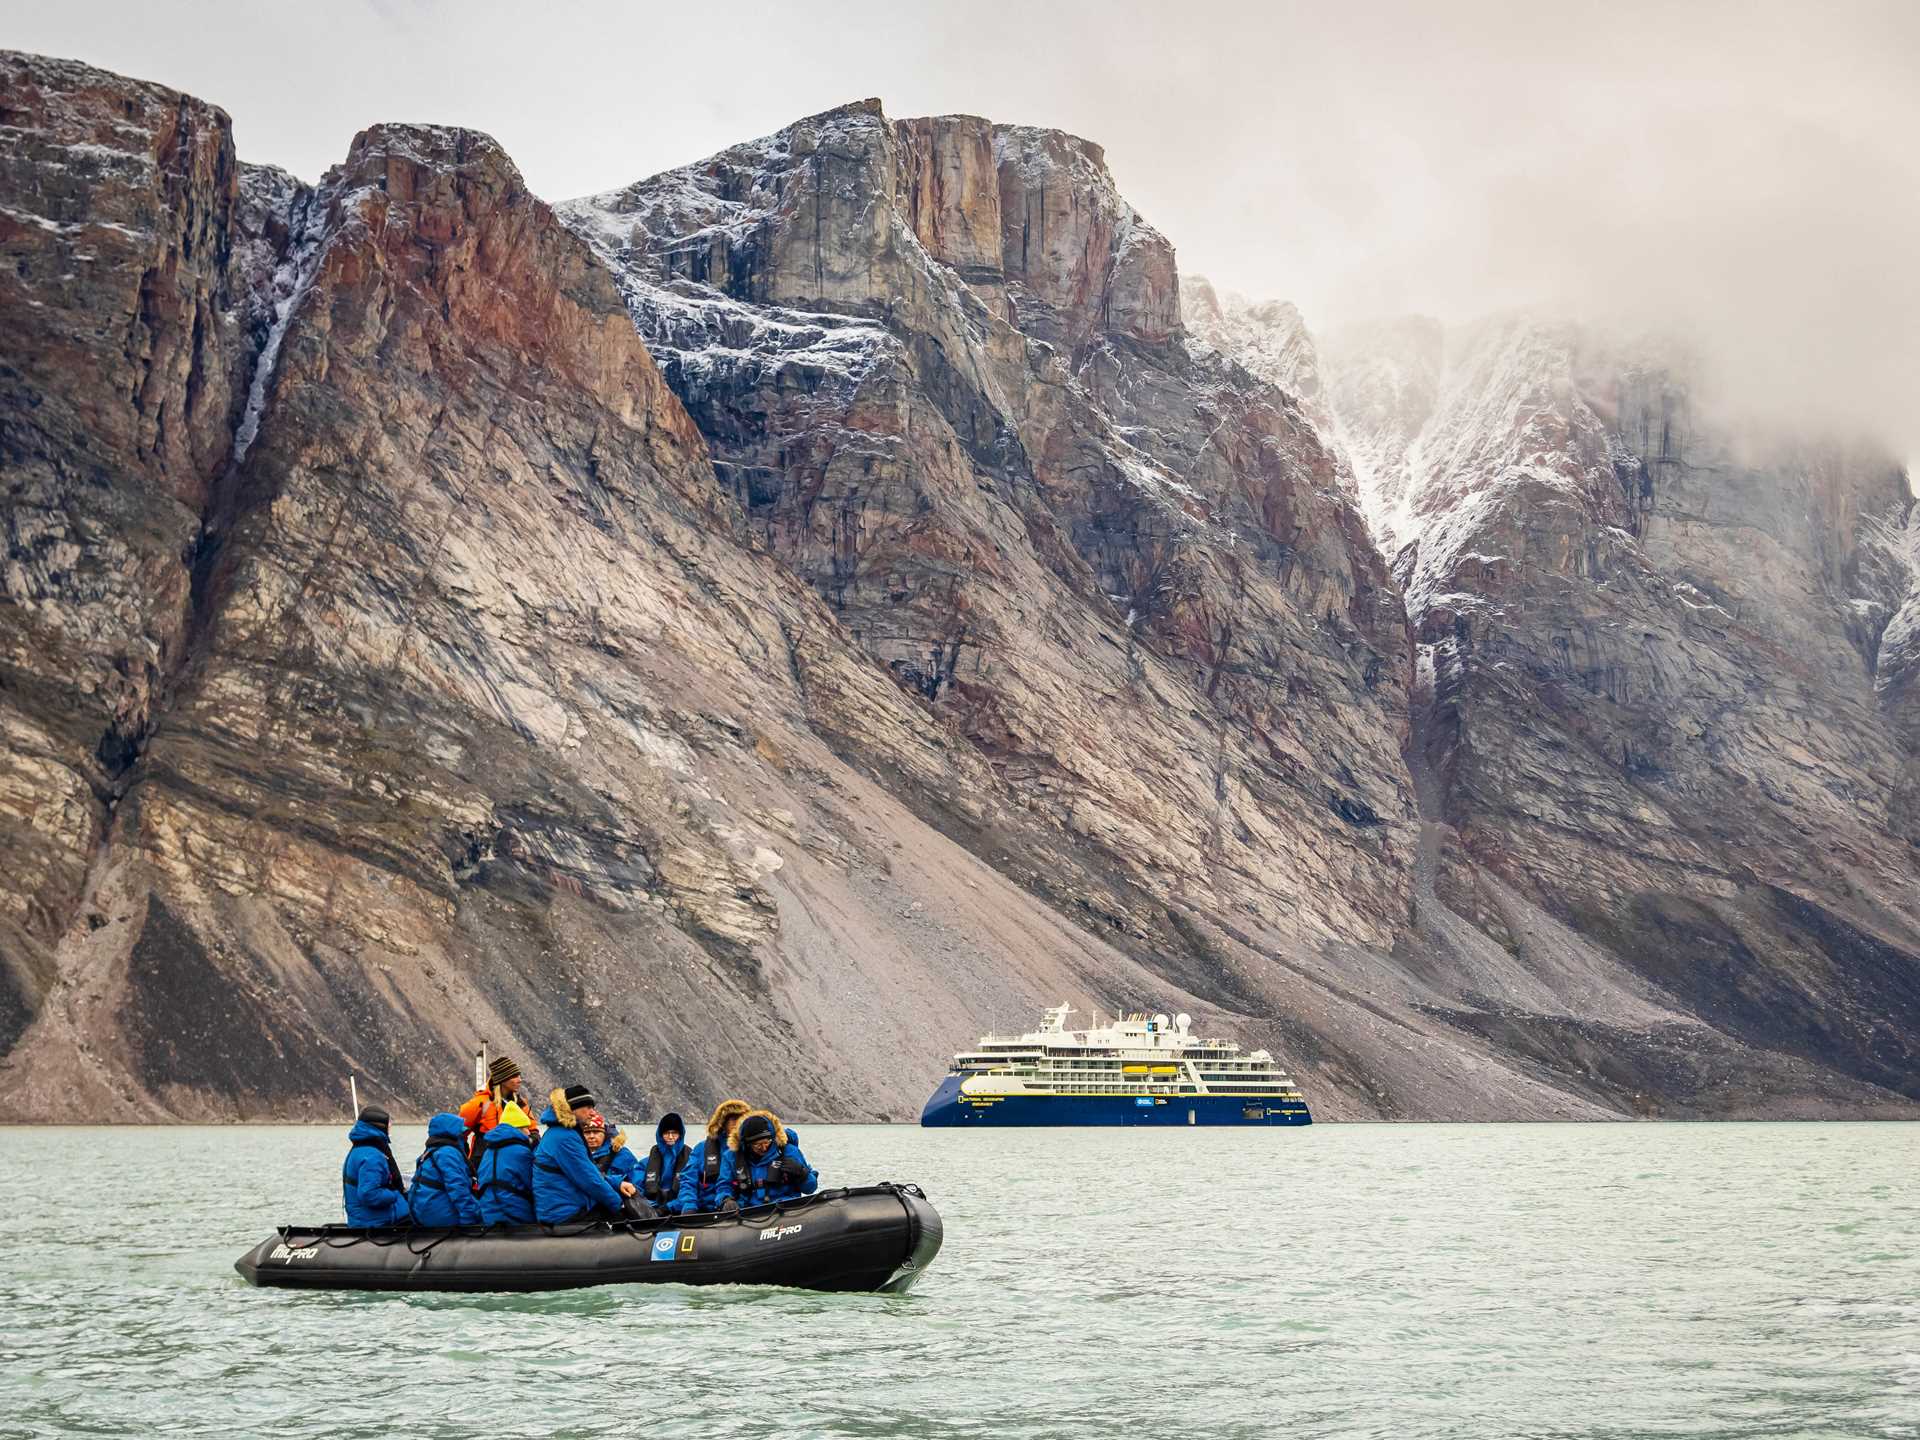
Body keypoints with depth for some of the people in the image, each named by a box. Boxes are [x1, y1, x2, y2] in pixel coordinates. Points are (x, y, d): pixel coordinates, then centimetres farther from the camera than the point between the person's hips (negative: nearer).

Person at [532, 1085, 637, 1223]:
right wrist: (618, 1205, -9)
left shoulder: (559, 1133, 14)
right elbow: (590, 1180, -19)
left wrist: (618, 1184, 5)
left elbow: (591, 1171, 18)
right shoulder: (564, 1138, -19)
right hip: (564, 1215, -10)